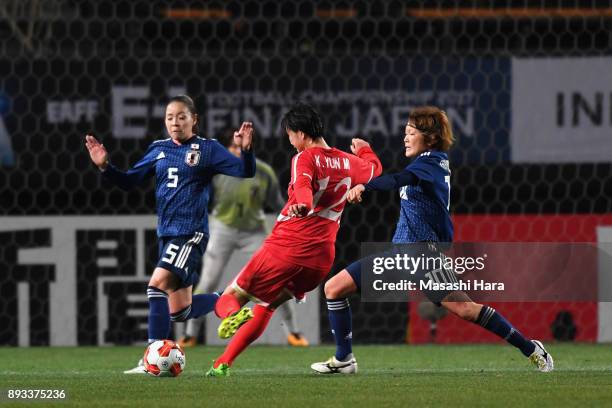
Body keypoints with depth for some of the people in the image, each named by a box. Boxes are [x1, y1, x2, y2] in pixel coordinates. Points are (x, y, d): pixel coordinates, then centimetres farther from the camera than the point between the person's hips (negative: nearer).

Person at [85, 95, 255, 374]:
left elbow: (244, 172, -9)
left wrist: (245, 150, -29)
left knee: (158, 283, -24)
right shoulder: (159, 150, 11)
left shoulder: (207, 149, -4)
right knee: (179, 312, 7)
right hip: (167, 233, 6)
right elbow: (129, 181, 13)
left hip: (191, 233, -6)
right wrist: (105, 167, -3)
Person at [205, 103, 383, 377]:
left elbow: (303, 182, -29)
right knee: (265, 306, 21)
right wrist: (364, 149, 58)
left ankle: (234, 314, -31)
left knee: (231, 297, 6)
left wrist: (304, 204, -49)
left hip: (284, 249, -6)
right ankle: (223, 363, 10)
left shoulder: (305, 158, -5)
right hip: (321, 259, 6)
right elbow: (375, 169, 38)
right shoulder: (348, 162, 15)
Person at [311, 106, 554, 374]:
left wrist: (365, 186, -47)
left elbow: (399, 179, -32)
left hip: (424, 251, -9)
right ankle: (343, 360, 11)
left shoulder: (431, 161, -11)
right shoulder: (431, 161, 16)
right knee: (334, 288, 3)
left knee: (463, 308, -19)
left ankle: (531, 350, -7)